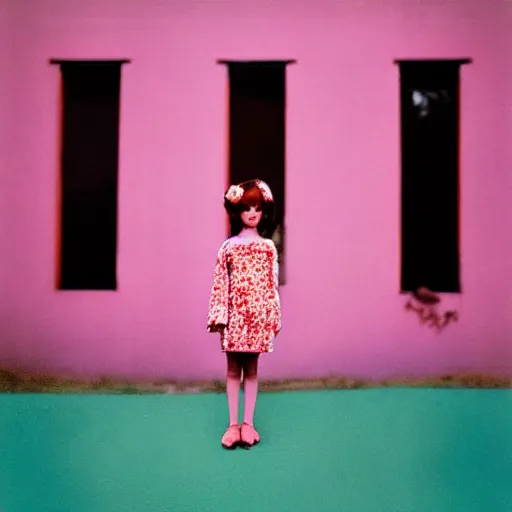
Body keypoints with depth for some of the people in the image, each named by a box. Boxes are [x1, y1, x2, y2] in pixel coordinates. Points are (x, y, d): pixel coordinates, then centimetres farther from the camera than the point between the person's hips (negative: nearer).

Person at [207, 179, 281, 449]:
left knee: (251, 369, 8)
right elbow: (220, 284, -1)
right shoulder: (228, 246, 2)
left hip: (259, 314, 1)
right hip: (235, 314, 0)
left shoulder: (268, 247, 5)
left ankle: (248, 423, 16)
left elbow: (273, 284, 5)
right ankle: (233, 424, 14)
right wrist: (219, 316, -7)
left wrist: (274, 317, 2)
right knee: (233, 368, 6)